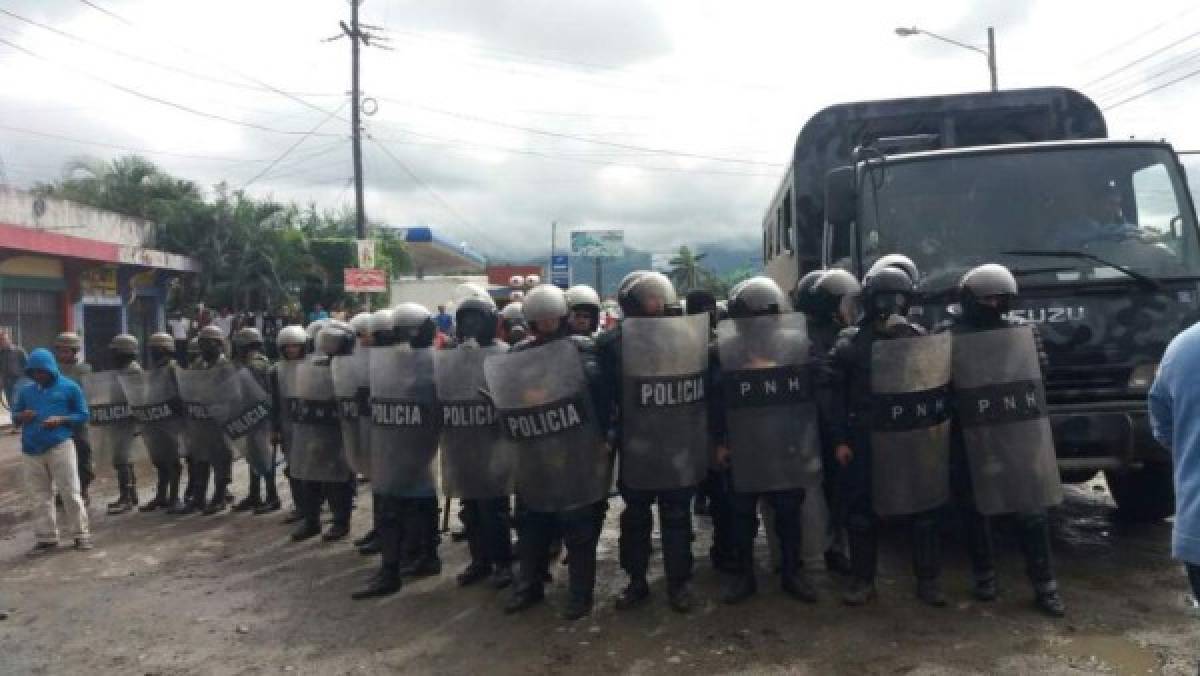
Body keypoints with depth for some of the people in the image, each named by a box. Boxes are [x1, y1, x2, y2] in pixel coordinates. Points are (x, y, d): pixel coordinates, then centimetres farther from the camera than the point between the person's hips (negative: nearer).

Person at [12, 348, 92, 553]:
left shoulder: (69, 387, 1)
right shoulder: (25, 390, 11)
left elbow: (83, 415, 2)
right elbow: (15, 416, 17)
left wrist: (61, 419, -14)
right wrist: (22, 417, -6)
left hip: (60, 446, -4)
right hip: (31, 450, 4)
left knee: (70, 492, -4)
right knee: (39, 496, 9)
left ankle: (81, 534, 4)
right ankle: (46, 537, 17)